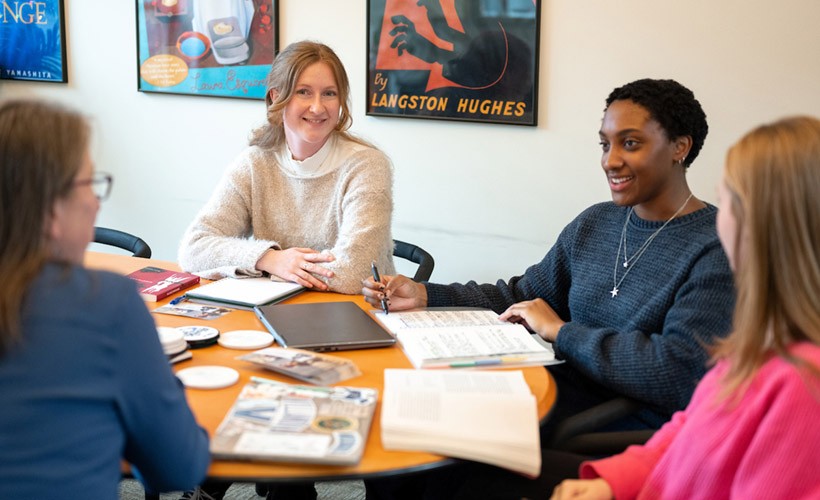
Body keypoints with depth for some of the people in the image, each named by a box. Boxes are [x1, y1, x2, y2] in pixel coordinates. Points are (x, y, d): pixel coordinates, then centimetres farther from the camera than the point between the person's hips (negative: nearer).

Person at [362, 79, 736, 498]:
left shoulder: (718, 249, -13)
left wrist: (562, 332, -14)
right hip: (566, 394, 7)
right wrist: (425, 296, 5)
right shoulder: (594, 224, 12)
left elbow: (680, 373, -22)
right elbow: (522, 294, 18)